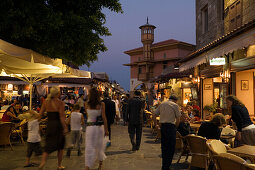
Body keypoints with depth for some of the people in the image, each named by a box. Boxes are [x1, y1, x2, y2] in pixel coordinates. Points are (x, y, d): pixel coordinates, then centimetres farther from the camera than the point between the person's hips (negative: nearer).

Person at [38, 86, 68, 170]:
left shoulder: (46, 102, 2)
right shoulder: (60, 103, -12)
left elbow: (40, 114, 4)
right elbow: (62, 117, -15)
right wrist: (65, 128, -12)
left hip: (49, 125, 4)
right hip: (58, 125, -4)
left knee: (49, 145, 12)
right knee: (60, 146, 13)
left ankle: (43, 162, -6)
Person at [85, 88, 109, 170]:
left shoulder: (87, 104, -5)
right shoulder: (101, 104, -8)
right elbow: (104, 117, -8)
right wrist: (106, 129, -2)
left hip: (90, 127, 0)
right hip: (99, 127, 1)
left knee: (89, 147, 4)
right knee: (99, 145, 18)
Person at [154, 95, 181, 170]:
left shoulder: (162, 104, 14)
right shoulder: (175, 105, -1)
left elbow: (154, 114, 11)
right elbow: (178, 119, -3)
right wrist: (175, 127, 9)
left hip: (162, 126, 6)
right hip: (170, 126, -6)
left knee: (164, 147, 15)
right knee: (170, 148, 2)